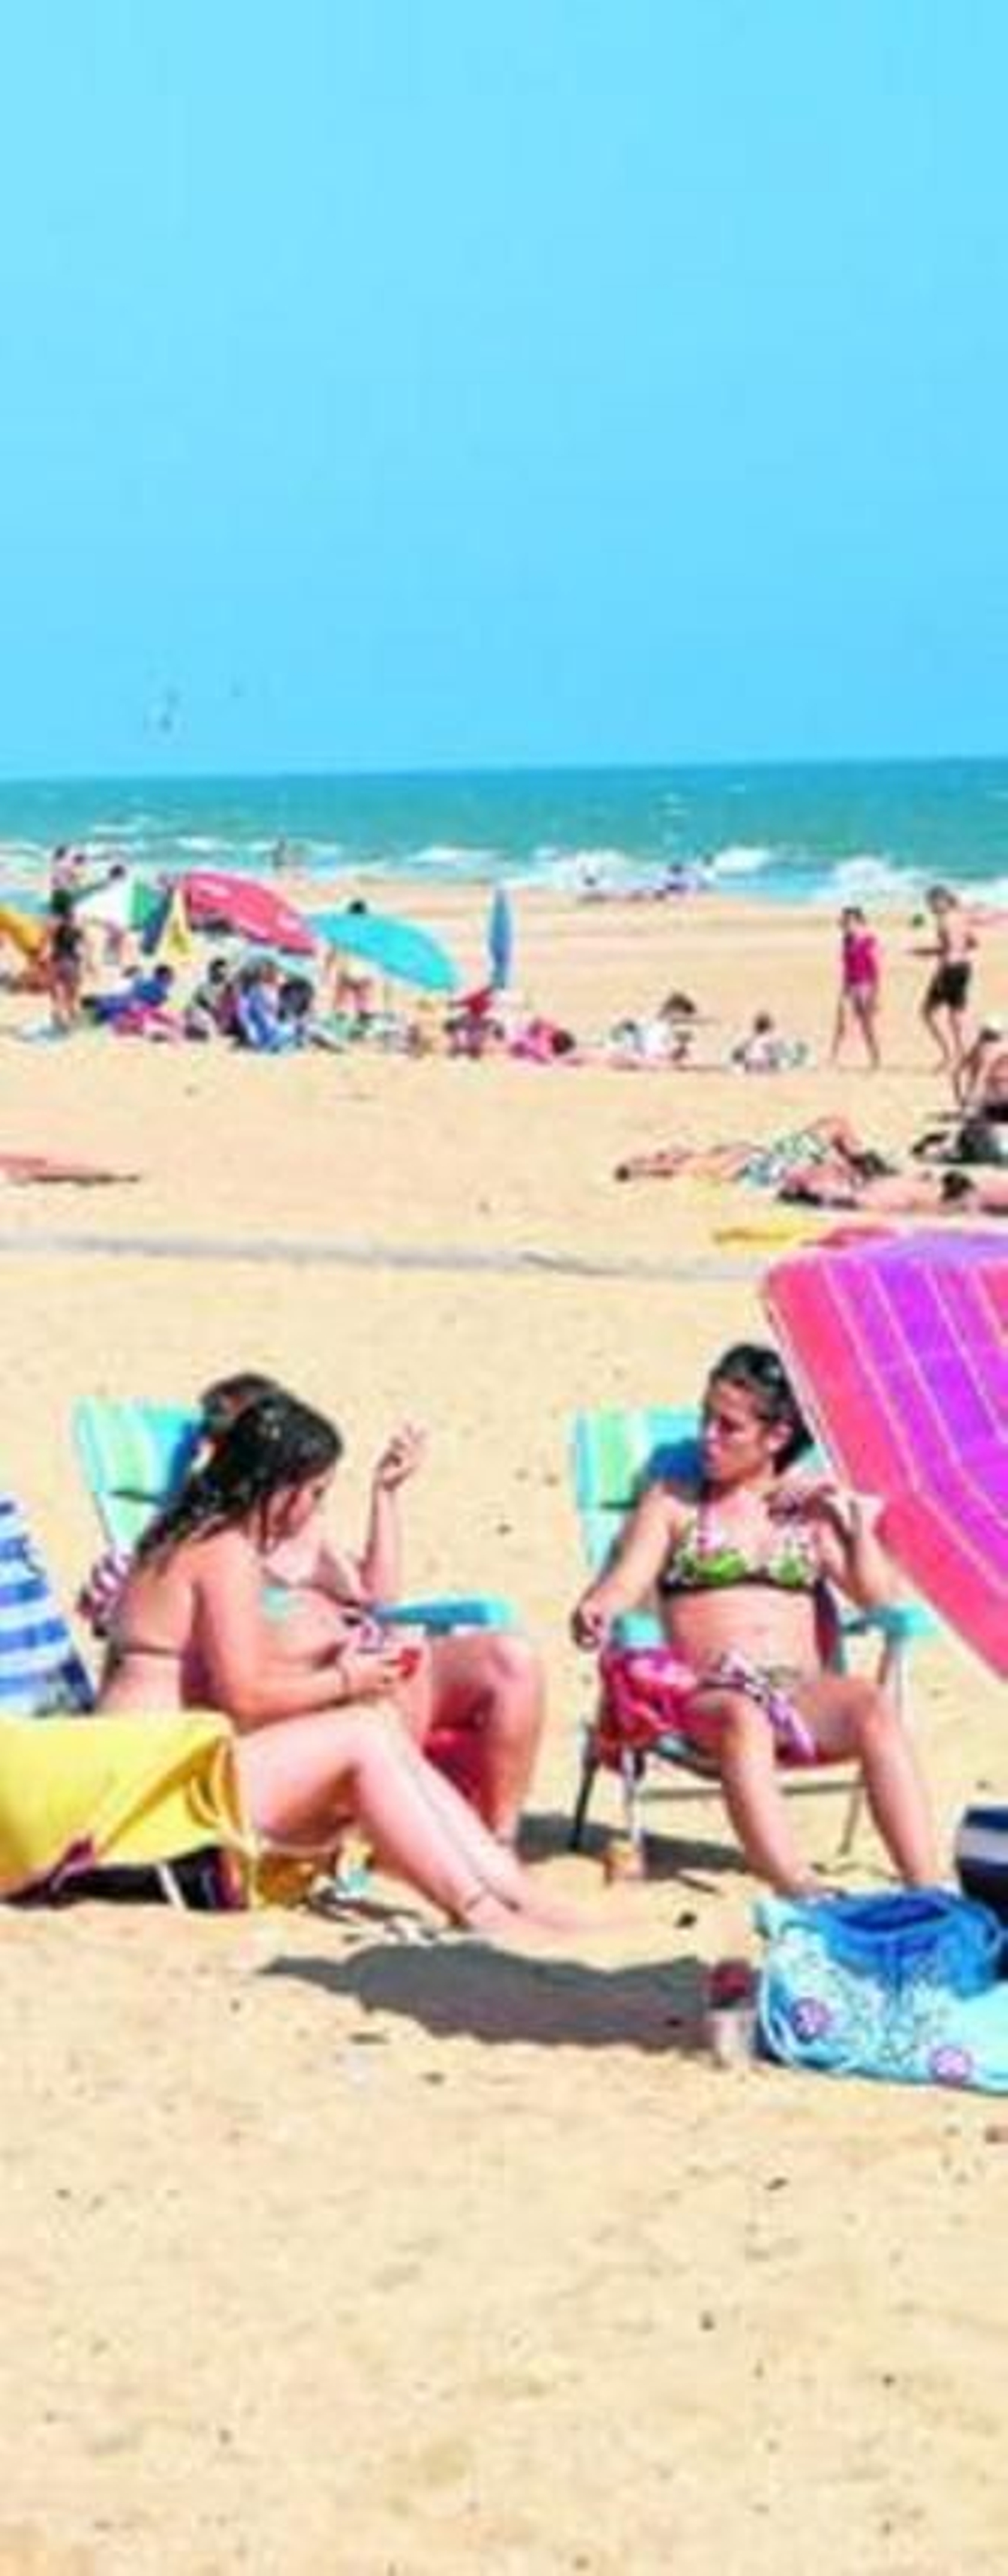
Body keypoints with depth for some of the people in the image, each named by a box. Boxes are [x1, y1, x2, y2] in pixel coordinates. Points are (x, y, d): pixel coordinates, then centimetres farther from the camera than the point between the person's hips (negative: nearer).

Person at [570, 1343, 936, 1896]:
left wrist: (855, 1522, 1)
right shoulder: (674, 1502, 18)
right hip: (709, 1697, -2)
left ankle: (924, 1891, -45)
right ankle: (797, 1893, -59)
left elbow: (877, 1598, 15)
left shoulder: (808, 1509, 22)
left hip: (804, 1694, 2)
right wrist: (595, 1611, -20)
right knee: (744, 1717, -39)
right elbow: (627, 1580, 2)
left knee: (871, 1703, -33)